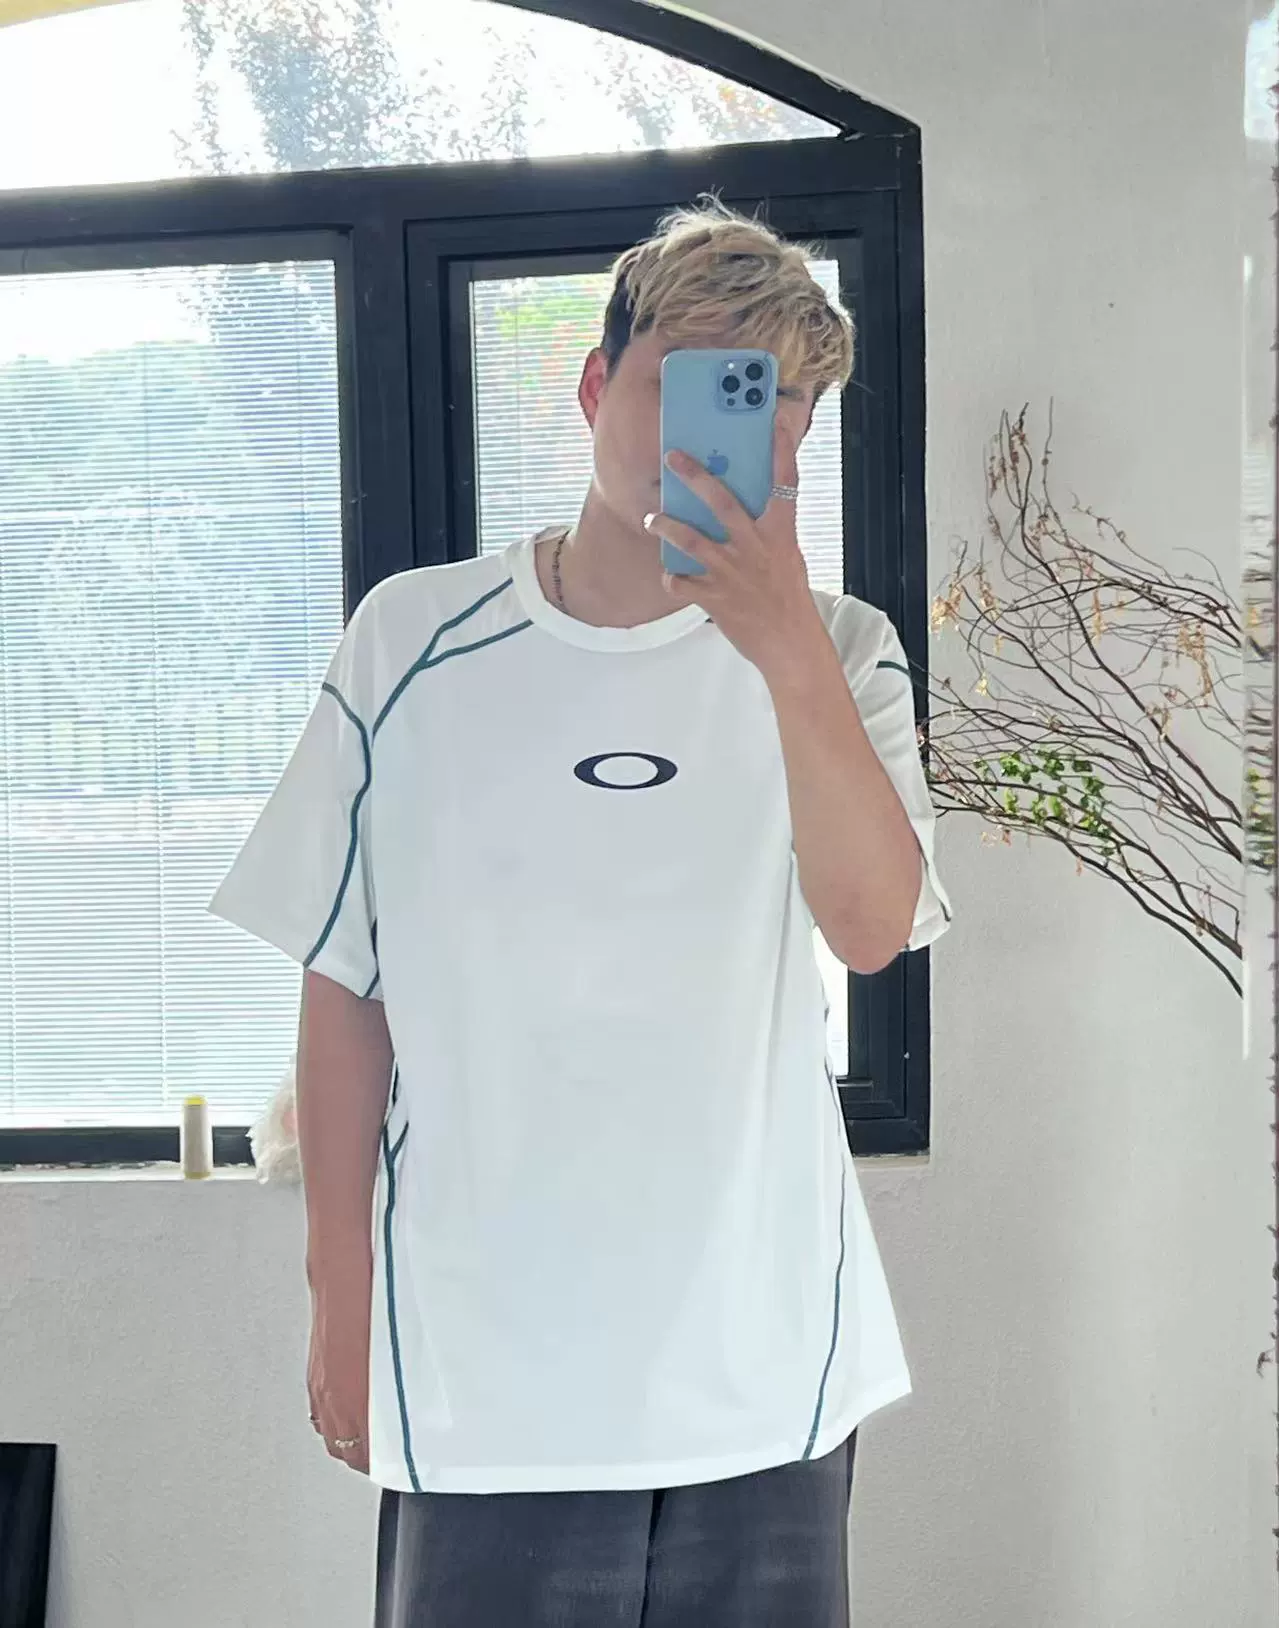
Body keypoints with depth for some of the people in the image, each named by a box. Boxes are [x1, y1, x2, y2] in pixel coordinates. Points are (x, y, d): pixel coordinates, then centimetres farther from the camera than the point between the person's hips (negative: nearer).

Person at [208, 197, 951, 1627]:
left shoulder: (837, 654, 0)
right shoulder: (415, 640, -2)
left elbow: (874, 926, -15)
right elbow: (346, 984, 2)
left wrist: (789, 651, -27)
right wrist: (341, 1290, 4)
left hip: (767, 1361, 1)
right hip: (481, 1363, -1)